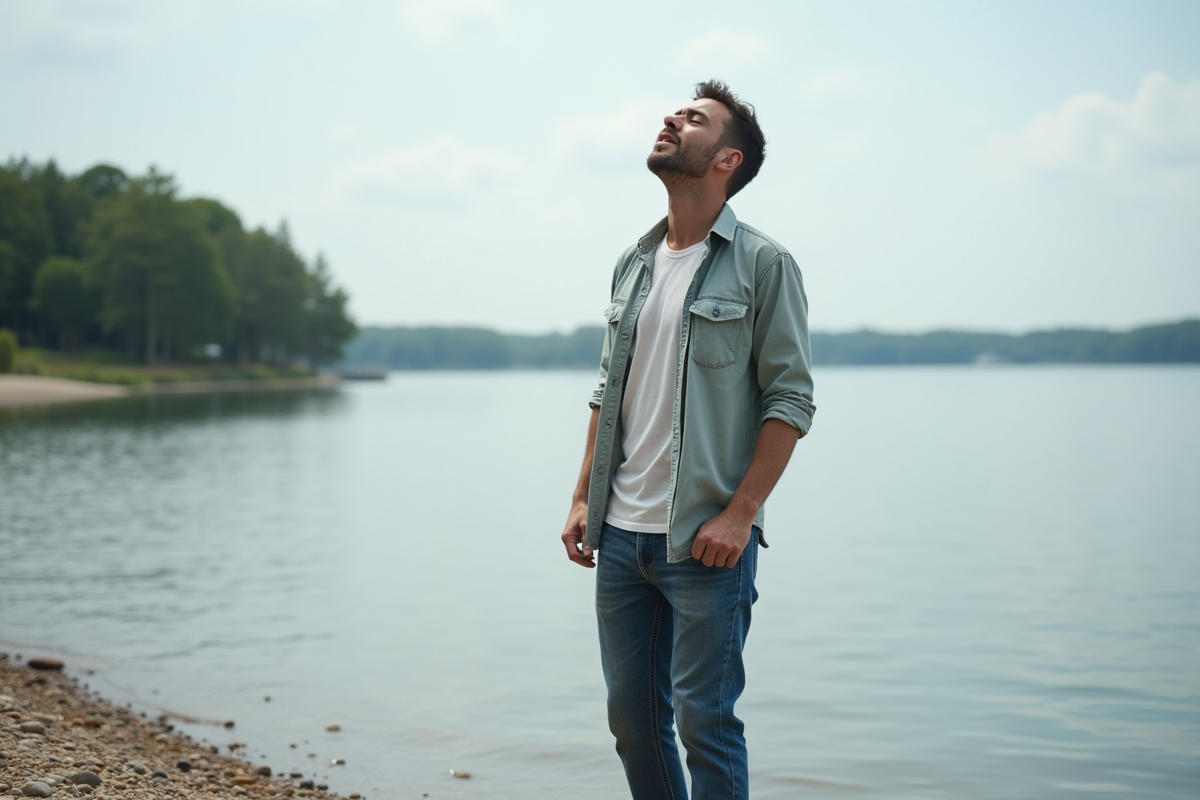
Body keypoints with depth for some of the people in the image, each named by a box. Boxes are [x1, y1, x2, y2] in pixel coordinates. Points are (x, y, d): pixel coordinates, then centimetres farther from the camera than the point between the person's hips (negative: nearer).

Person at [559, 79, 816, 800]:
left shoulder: (764, 264, -5)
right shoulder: (633, 263, 14)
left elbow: (791, 400, -8)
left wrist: (739, 513, -15)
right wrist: (583, 498, 11)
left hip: (706, 541, -6)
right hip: (620, 535, 6)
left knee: (705, 722, 0)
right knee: (632, 715, 13)